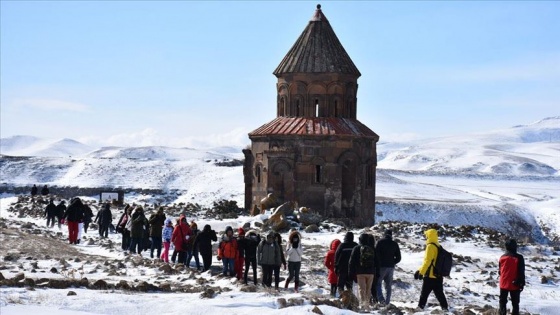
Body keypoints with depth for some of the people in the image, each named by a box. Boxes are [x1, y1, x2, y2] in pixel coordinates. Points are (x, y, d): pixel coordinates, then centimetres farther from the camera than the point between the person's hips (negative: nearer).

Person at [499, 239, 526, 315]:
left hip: (503, 284, 2)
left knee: (503, 302, 14)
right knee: (515, 303, 8)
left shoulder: (502, 257, -3)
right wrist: (522, 283, -1)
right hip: (515, 285, -2)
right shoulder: (519, 258, -14)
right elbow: (521, 272, -11)